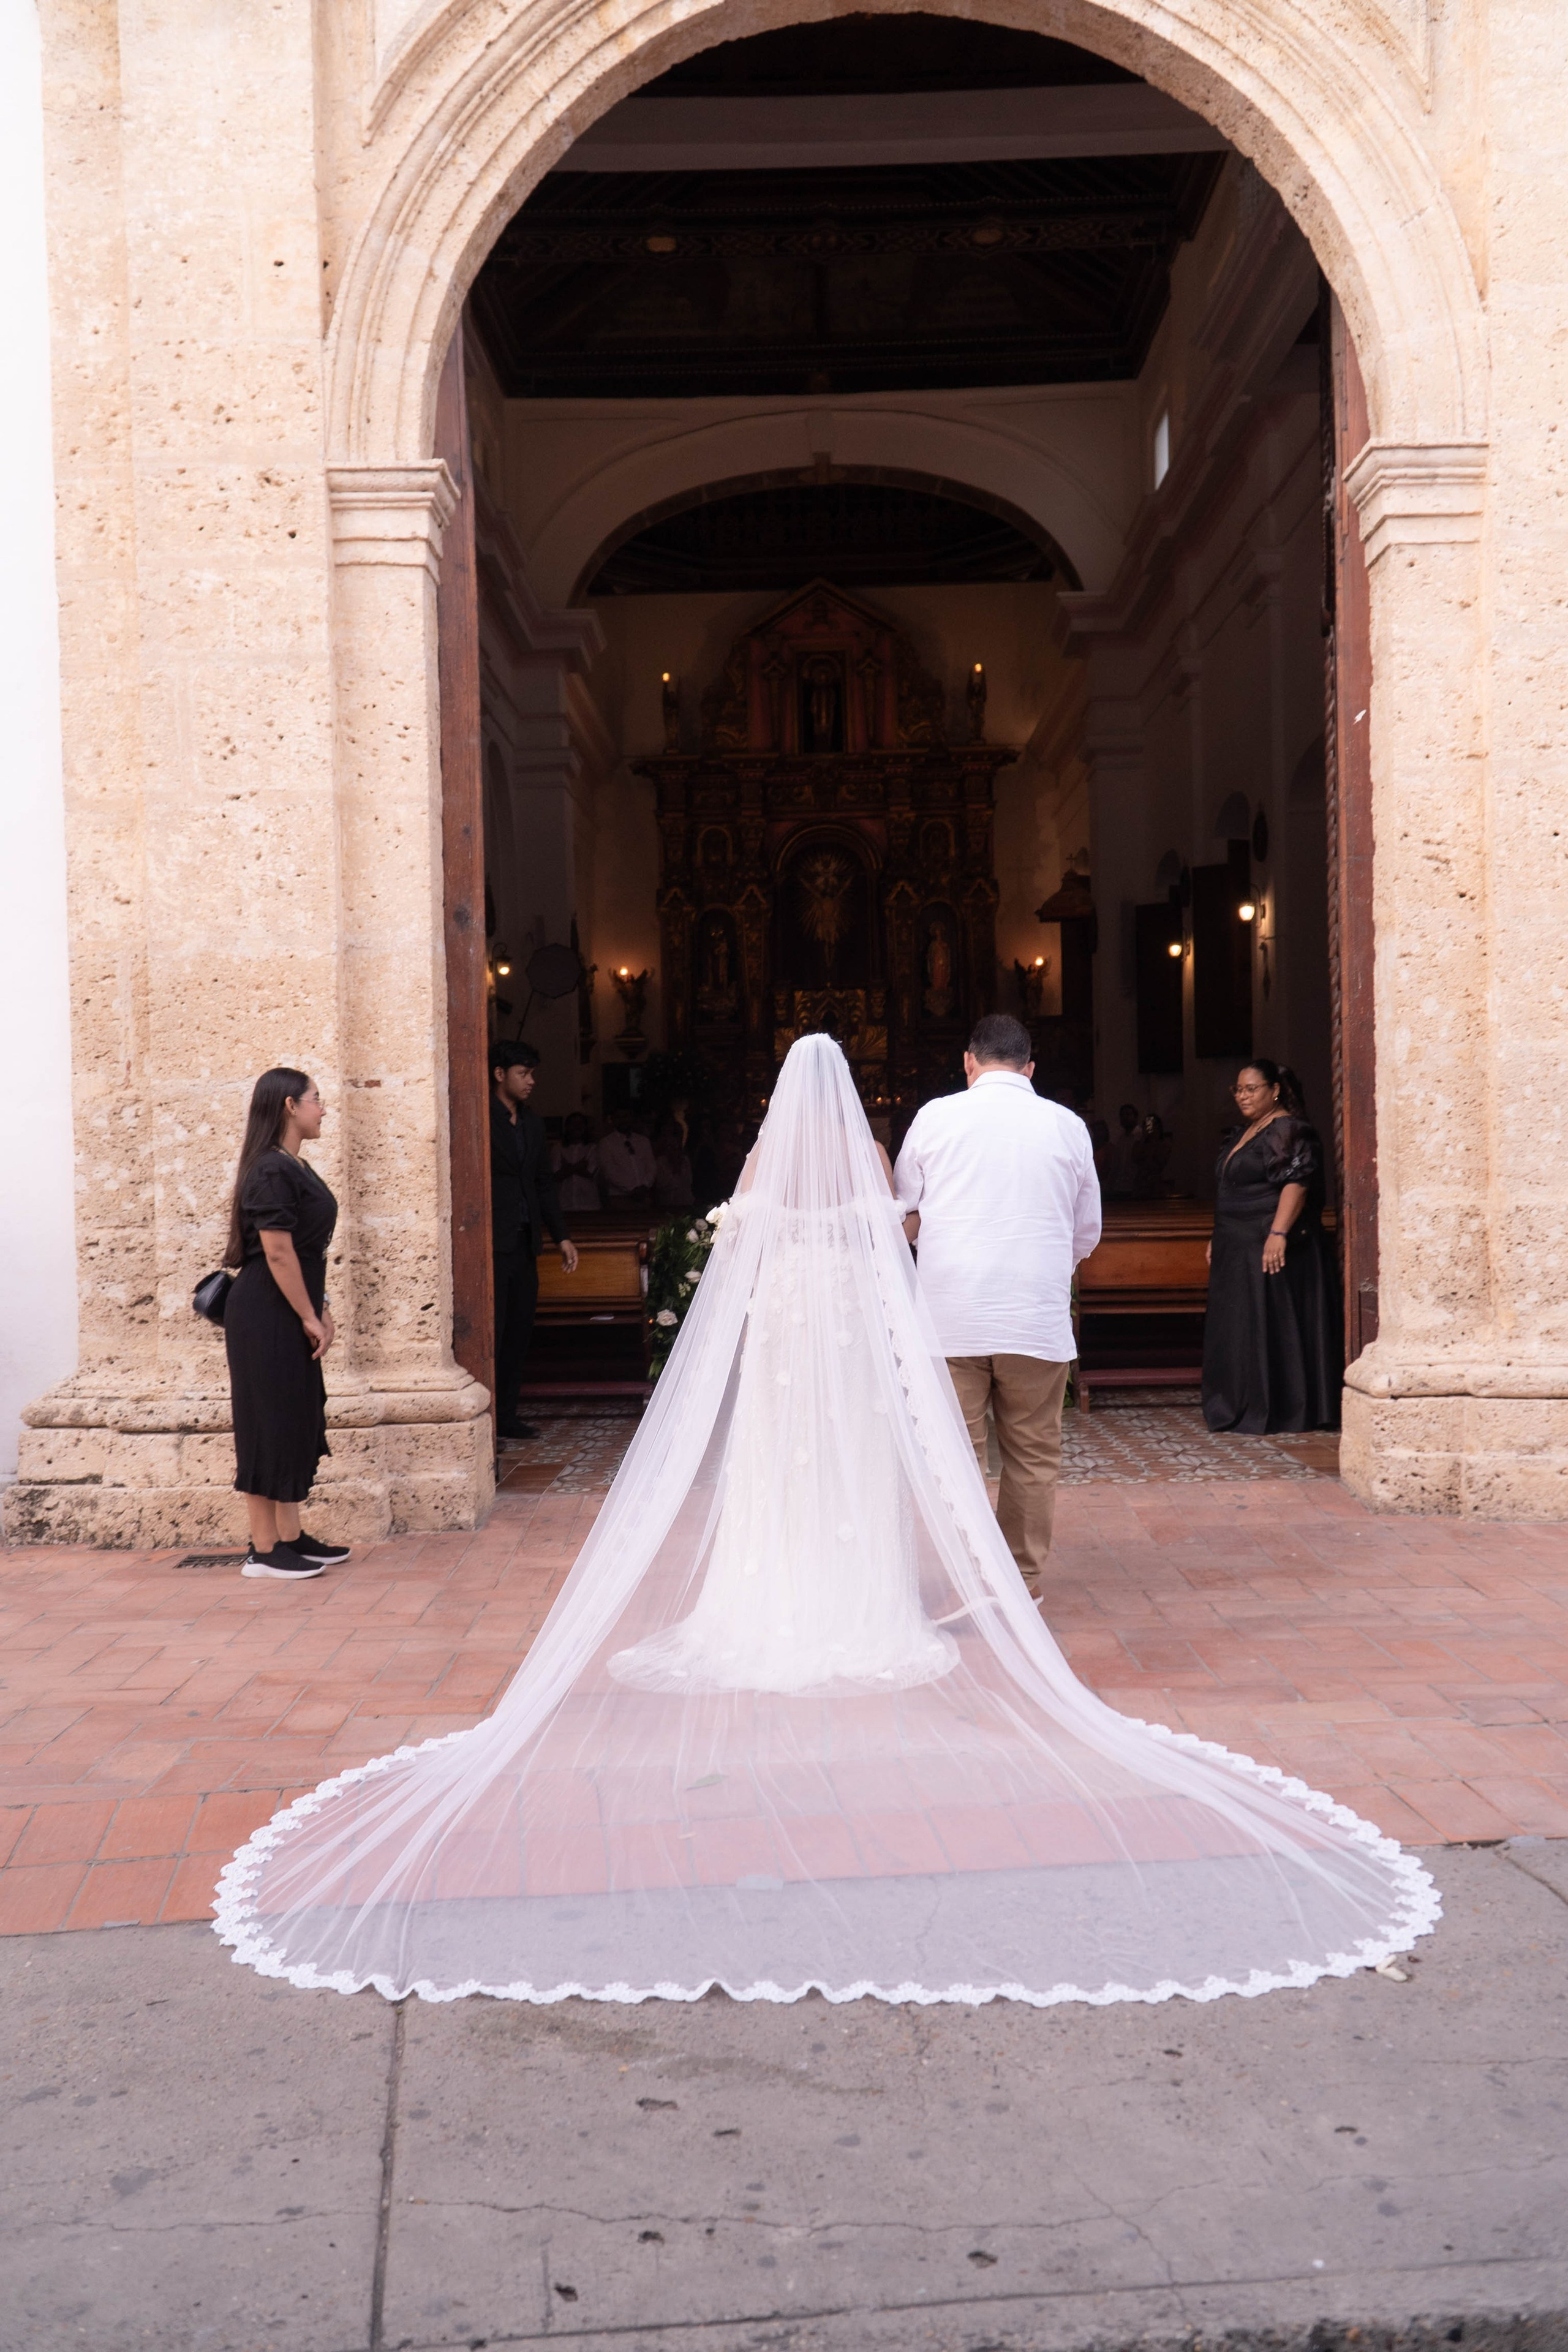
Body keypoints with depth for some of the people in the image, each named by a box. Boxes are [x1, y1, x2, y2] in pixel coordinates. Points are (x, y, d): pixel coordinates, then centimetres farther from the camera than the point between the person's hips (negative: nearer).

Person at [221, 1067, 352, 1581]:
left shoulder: (297, 1168, 13)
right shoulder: (271, 1171, -17)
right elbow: (277, 1253, -20)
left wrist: (322, 1312, 13)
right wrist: (309, 1317, -14)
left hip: (291, 1316, 10)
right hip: (266, 1317, -10)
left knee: (298, 1423, 14)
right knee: (269, 1426, -3)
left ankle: (290, 1537, 24)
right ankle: (263, 1550, 5)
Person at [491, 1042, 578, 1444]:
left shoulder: (533, 1122, 16)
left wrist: (561, 1237, 16)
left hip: (525, 1244, 8)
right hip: (494, 1244, -8)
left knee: (518, 1332, 10)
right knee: (491, 1333, -5)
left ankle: (506, 1416, 18)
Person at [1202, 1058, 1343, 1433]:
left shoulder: (1290, 1131, -11)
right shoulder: (1242, 1134, 18)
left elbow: (1297, 1183, -22)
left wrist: (1278, 1233, -31)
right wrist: (1218, 1240, 21)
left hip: (1270, 1250, -10)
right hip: (1237, 1248, 10)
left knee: (1271, 1327, -5)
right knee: (1239, 1328, 11)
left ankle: (1274, 1413, 0)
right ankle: (1242, 1408, 18)